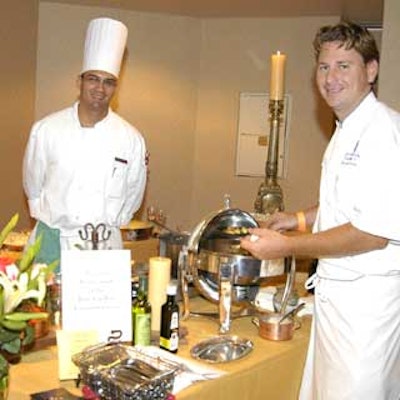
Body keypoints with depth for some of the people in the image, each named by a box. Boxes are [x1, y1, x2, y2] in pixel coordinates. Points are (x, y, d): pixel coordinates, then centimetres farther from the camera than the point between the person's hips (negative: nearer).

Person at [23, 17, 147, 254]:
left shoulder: (132, 139, -4)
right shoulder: (46, 129, -6)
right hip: (52, 242, 0)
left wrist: (107, 226, 10)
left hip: (105, 244, 1)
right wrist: (53, 220, 11)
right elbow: (33, 184, 8)